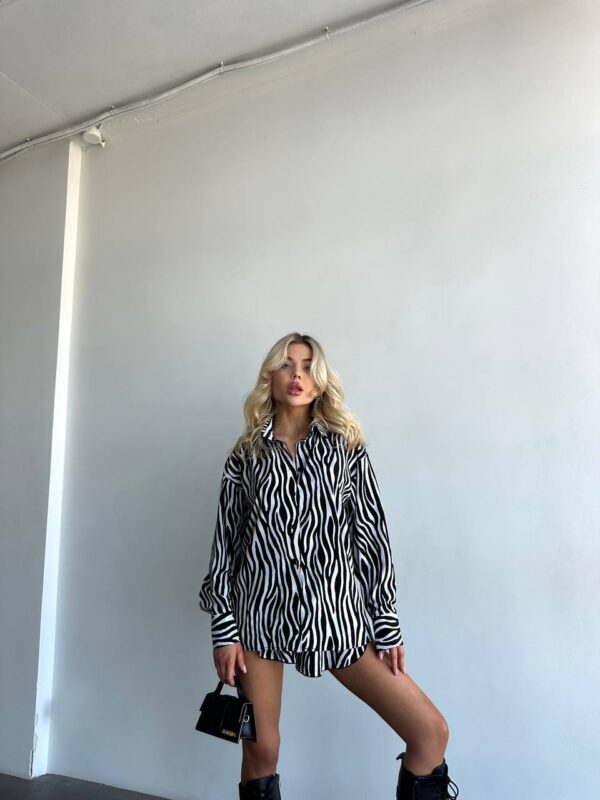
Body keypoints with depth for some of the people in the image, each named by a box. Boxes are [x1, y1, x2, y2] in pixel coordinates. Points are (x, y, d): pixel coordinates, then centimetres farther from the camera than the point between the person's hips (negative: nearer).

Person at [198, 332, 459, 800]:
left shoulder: (346, 447, 5)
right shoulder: (246, 455, 6)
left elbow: (372, 536, 3)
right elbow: (226, 545, 6)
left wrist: (386, 622, 0)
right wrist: (223, 629, 1)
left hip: (337, 612, 0)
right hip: (261, 612, 0)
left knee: (431, 730, -3)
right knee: (260, 751, 7)